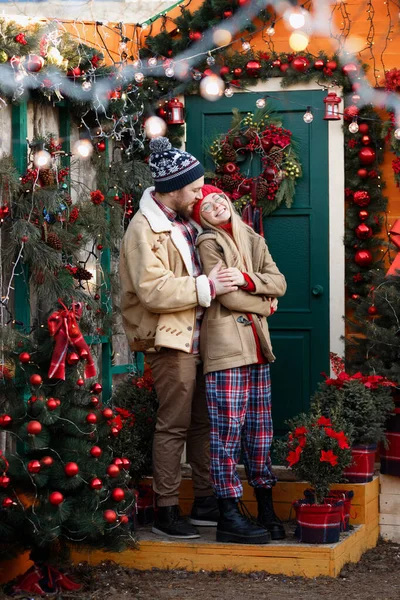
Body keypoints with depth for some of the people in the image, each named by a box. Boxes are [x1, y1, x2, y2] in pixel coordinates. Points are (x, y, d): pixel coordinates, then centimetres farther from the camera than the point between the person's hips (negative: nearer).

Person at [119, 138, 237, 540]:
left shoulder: (184, 220, 13)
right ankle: (166, 511, 4)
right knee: (174, 425, -4)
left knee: (203, 422, 14)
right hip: (169, 340, -9)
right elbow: (153, 290, -25)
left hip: (197, 337, 9)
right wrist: (206, 287, -23)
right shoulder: (145, 228, -15)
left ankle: (205, 502, 24)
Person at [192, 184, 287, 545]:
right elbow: (227, 296, -10)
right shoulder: (209, 242, -1)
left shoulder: (253, 241, 18)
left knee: (259, 429, 8)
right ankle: (229, 518, -4)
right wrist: (264, 303, 4)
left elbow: (279, 283, 7)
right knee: (228, 430, -7)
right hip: (226, 345, -6)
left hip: (256, 346, 6)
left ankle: (266, 511, 15)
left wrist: (247, 279, -10)